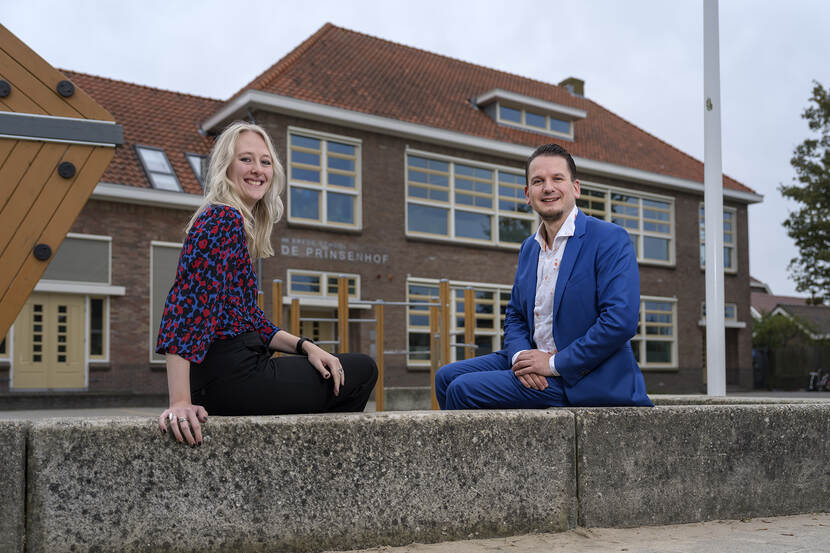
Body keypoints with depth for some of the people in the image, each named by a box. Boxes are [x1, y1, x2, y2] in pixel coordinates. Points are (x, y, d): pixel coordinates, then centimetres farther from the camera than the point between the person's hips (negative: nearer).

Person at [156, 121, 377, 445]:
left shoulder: (240, 226, 17)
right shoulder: (223, 219, -14)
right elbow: (186, 303, -26)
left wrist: (305, 346, 5)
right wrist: (180, 401, -33)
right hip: (230, 377, -10)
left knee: (362, 368, 23)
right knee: (363, 372, 3)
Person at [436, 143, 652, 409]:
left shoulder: (611, 239, -12)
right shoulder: (528, 248, 13)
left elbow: (621, 321, -22)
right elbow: (515, 315, 18)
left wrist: (555, 364, -19)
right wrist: (520, 355, -6)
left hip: (582, 378, -8)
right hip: (534, 358, 8)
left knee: (464, 390, -18)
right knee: (447, 376, 1)